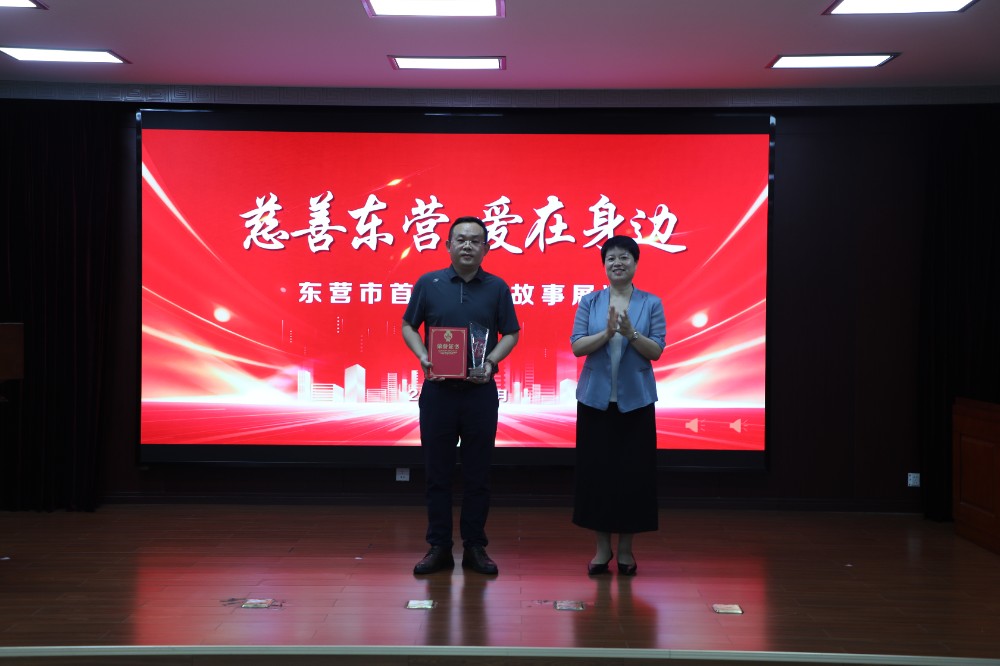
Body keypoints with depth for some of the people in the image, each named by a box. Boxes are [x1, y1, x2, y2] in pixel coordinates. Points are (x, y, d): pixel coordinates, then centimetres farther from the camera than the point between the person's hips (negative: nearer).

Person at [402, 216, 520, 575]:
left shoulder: (497, 288, 3)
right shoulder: (428, 284, 3)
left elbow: (511, 334, 6)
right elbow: (408, 326, 8)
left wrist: (491, 362, -11)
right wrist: (423, 357, -9)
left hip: (480, 391, 0)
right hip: (438, 389, 0)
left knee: (477, 474, 6)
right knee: (437, 471, 5)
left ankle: (475, 547, 17)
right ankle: (439, 547, 16)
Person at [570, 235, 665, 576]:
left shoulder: (651, 304, 2)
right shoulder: (589, 302, 4)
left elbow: (656, 351, -5)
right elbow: (577, 346, -5)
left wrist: (630, 333, -21)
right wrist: (607, 332, -21)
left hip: (635, 400, 0)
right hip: (596, 398, 1)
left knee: (633, 471, 2)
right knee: (597, 470, 3)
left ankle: (626, 548, 16)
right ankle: (602, 547, 15)